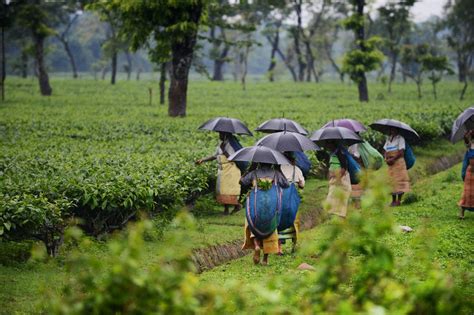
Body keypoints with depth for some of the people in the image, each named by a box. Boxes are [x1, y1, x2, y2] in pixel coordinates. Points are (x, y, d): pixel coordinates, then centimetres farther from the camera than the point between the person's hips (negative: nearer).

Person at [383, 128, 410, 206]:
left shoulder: (400, 138, -3)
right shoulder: (388, 139, 18)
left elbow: (401, 152, -11)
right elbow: (385, 151, 16)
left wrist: (392, 159, -16)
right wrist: (386, 158, -4)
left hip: (398, 162, -6)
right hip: (390, 164, 6)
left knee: (399, 180, -9)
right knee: (392, 181, 6)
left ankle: (398, 200, -10)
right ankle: (393, 200, 9)